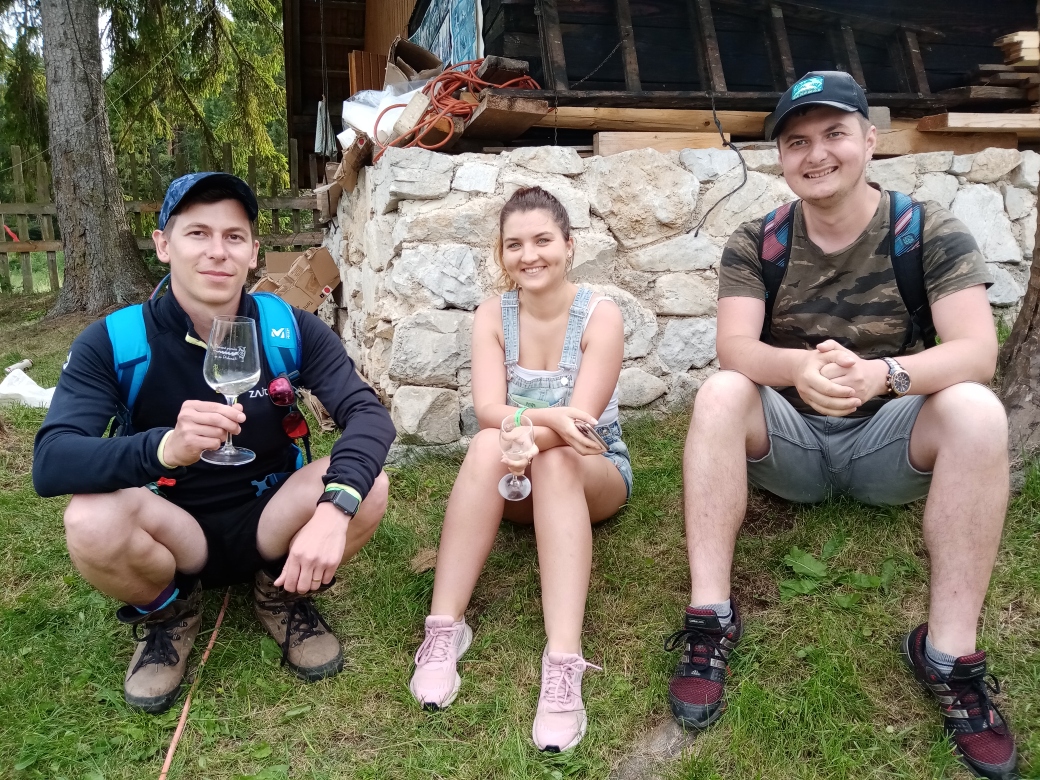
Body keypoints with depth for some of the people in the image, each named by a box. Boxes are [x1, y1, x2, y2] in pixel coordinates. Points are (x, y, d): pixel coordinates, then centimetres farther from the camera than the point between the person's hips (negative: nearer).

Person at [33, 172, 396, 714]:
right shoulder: (112, 343, -15)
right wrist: (164, 446, -48)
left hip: (269, 526, 1)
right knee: (90, 521, -32)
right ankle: (168, 614, 3)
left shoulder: (290, 329, -11)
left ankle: (282, 594, 5)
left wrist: (333, 507, -43)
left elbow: (369, 414, -22)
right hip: (174, 538, -1)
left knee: (367, 487, -27)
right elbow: (50, 464, -26)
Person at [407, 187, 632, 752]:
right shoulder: (492, 316, -5)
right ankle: (444, 629, -34)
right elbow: (488, 409, -20)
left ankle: (564, 663, -47)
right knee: (487, 445, -32)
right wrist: (549, 418, -40)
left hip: (595, 472, -2)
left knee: (554, 462, -36)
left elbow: (580, 419, -21)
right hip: (518, 483, 2)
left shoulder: (600, 315, -12)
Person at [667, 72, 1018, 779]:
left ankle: (949, 649, -22)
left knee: (976, 409, -28)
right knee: (721, 392, -27)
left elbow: (978, 351, -18)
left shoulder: (931, 234, -6)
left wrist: (882, 373, -39)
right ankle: (711, 616, -26)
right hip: (789, 442, 1)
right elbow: (734, 347, -17)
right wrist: (800, 368, -40)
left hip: (887, 442, 0)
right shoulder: (757, 245, -3)